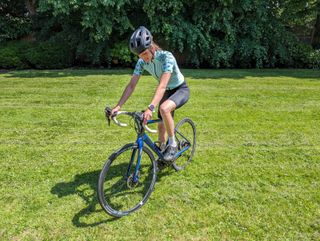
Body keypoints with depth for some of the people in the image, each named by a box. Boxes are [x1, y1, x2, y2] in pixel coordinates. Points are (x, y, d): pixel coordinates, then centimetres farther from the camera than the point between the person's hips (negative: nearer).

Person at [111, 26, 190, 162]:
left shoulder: (166, 57, -31)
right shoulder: (142, 62, -14)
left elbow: (162, 85, -42)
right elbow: (131, 85, -15)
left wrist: (150, 108, -54)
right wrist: (117, 107, -24)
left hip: (181, 89, -6)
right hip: (167, 92, 6)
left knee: (164, 108, -35)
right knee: (161, 125, 8)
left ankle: (172, 144, -15)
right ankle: (162, 152, 32)